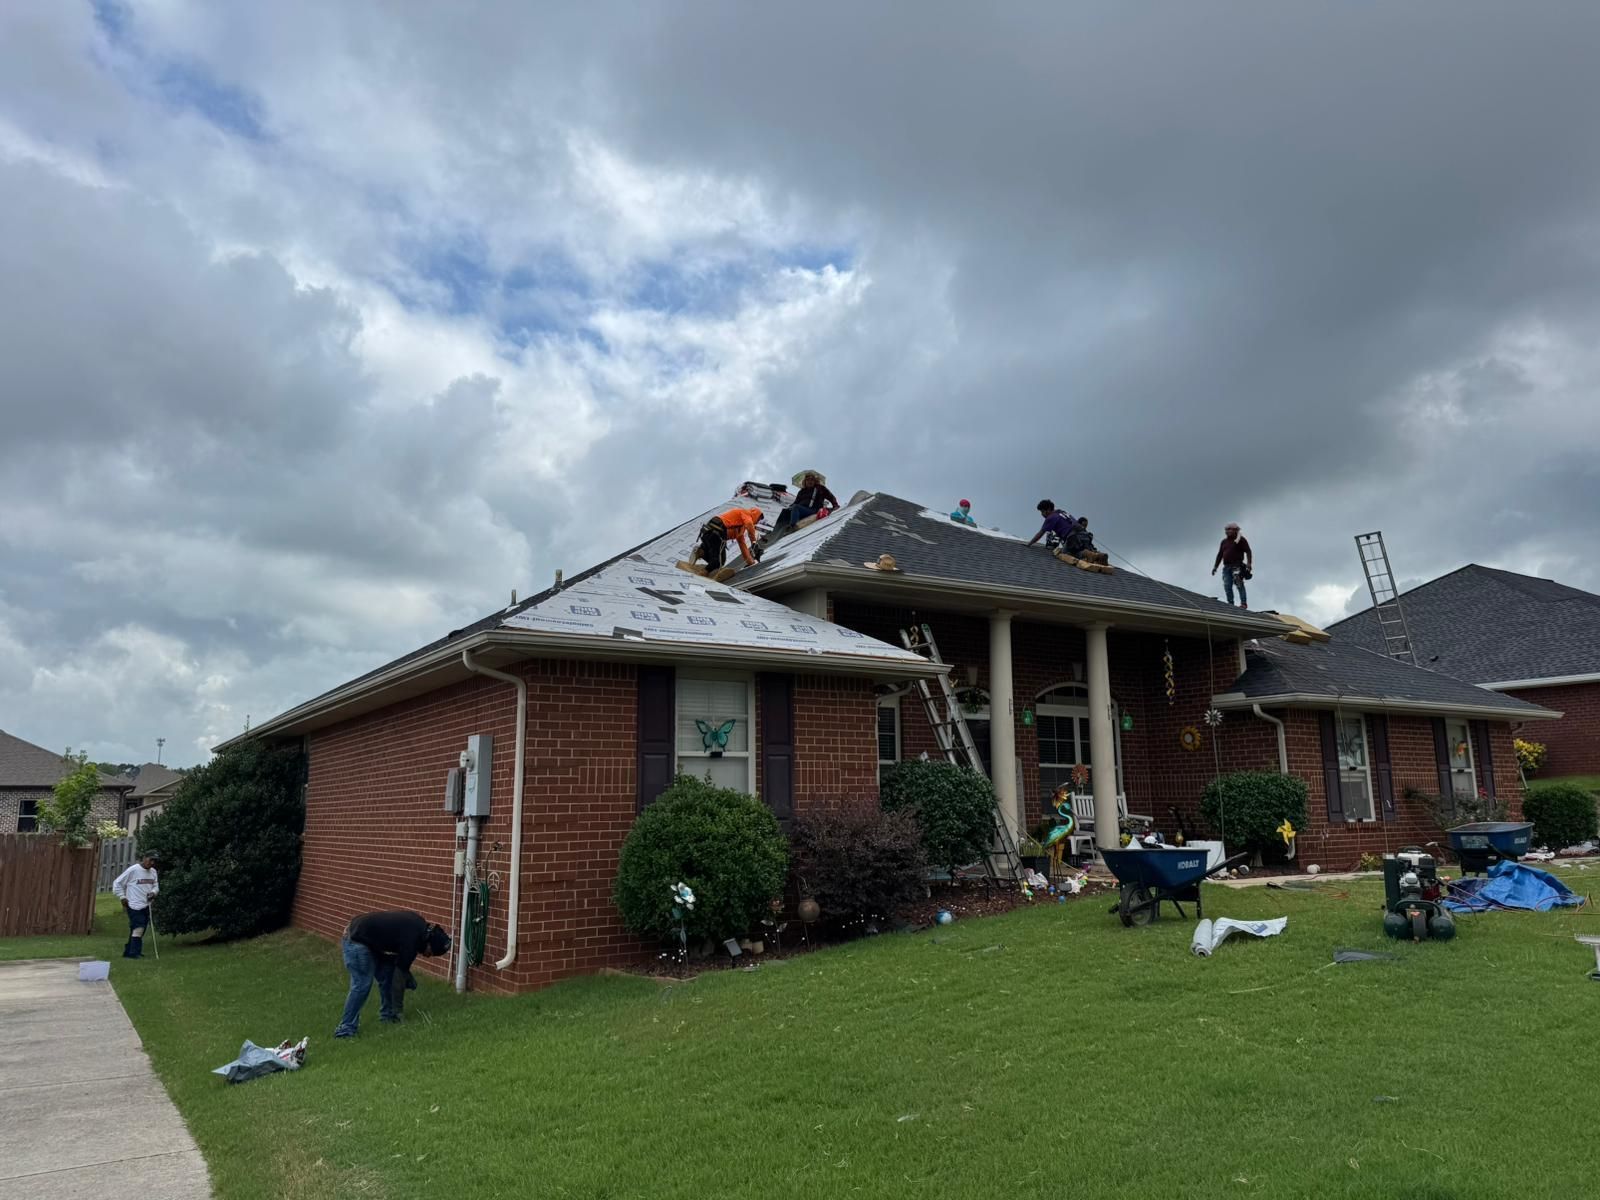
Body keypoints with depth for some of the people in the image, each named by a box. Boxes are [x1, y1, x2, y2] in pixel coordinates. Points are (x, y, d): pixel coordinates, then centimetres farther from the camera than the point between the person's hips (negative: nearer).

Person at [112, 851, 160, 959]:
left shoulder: (153, 872, 7)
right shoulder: (133, 870, -11)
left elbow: (156, 885, 19)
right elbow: (117, 883, -4)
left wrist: (153, 892, -2)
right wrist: (122, 897, -6)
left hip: (146, 906, 7)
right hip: (134, 906, -7)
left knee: (135, 930, 12)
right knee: (138, 928, -15)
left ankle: (128, 952, 21)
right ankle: (134, 953, -13)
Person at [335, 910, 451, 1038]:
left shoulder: (420, 925, 2)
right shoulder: (411, 941, -22)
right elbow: (399, 977, -14)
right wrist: (398, 1009, -3)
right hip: (356, 939, -10)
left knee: (387, 975, 10)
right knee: (362, 985, -12)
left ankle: (387, 1014, 21)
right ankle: (346, 1029, -7)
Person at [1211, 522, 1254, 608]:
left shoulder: (1240, 539, 2)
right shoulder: (1224, 541, 20)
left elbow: (1248, 552, -5)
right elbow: (1220, 555, 25)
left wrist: (1249, 563, -17)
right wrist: (1215, 566, 20)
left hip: (1237, 566, -6)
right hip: (1226, 567, 6)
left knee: (1239, 584, -11)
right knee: (1227, 586, -2)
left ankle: (1244, 603, -10)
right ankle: (1230, 603, 2)